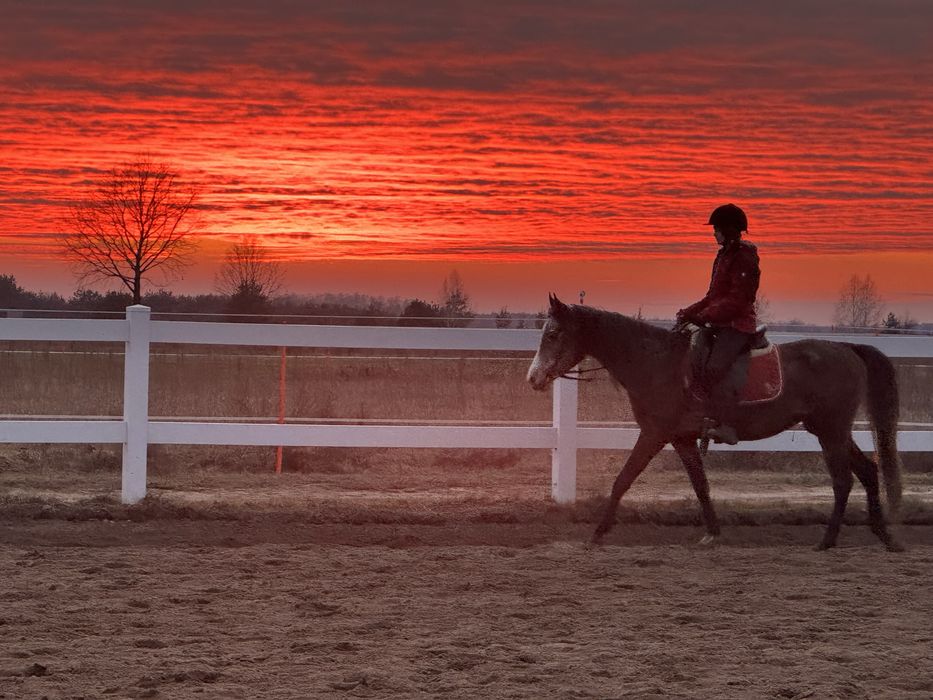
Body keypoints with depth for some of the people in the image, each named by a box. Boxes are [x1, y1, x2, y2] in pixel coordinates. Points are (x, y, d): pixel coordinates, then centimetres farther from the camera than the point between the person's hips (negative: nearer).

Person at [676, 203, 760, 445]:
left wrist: (702, 316, -22)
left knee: (714, 368, -27)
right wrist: (690, 312, 9)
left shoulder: (744, 258, -12)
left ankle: (726, 427, -31)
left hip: (737, 325, -10)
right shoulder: (724, 255, 18)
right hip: (718, 324, 10)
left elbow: (736, 301, -20)